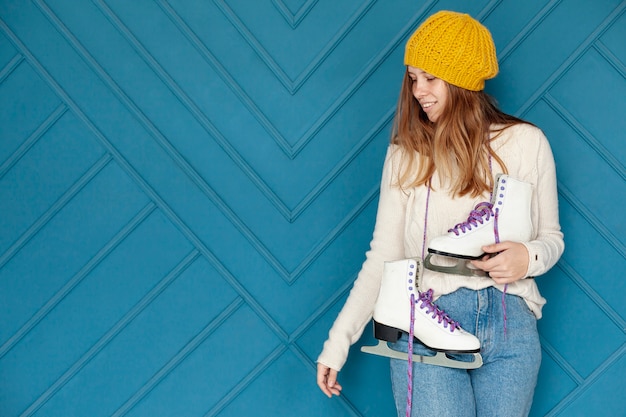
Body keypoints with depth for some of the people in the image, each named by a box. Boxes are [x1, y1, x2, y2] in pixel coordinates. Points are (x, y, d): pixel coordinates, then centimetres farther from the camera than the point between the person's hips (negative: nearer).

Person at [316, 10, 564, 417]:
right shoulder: (405, 155, 6)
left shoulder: (526, 143, 3)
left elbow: (552, 237, 12)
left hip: (510, 322, 1)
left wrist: (529, 257, -12)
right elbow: (382, 259, 5)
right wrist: (337, 343, -1)